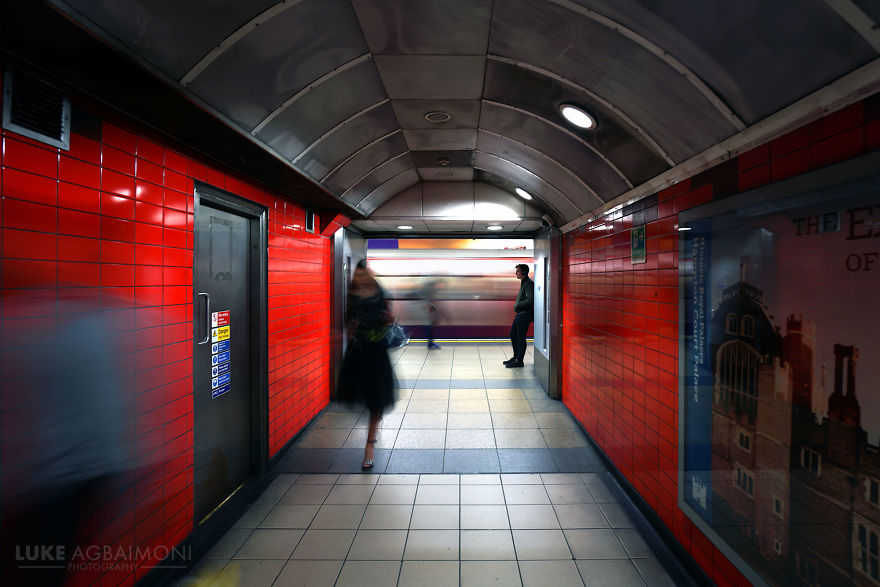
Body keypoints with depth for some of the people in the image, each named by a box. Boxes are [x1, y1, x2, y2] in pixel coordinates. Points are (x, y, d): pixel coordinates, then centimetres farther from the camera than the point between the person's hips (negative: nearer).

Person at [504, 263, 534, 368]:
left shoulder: (528, 284, -15)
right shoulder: (523, 283, 16)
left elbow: (530, 300, -25)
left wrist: (517, 305, -16)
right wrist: (517, 305, 10)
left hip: (525, 314, -10)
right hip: (520, 314, 10)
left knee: (520, 338, -4)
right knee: (513, 335, 16)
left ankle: (519, 361, 4)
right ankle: (515, 357, 29)